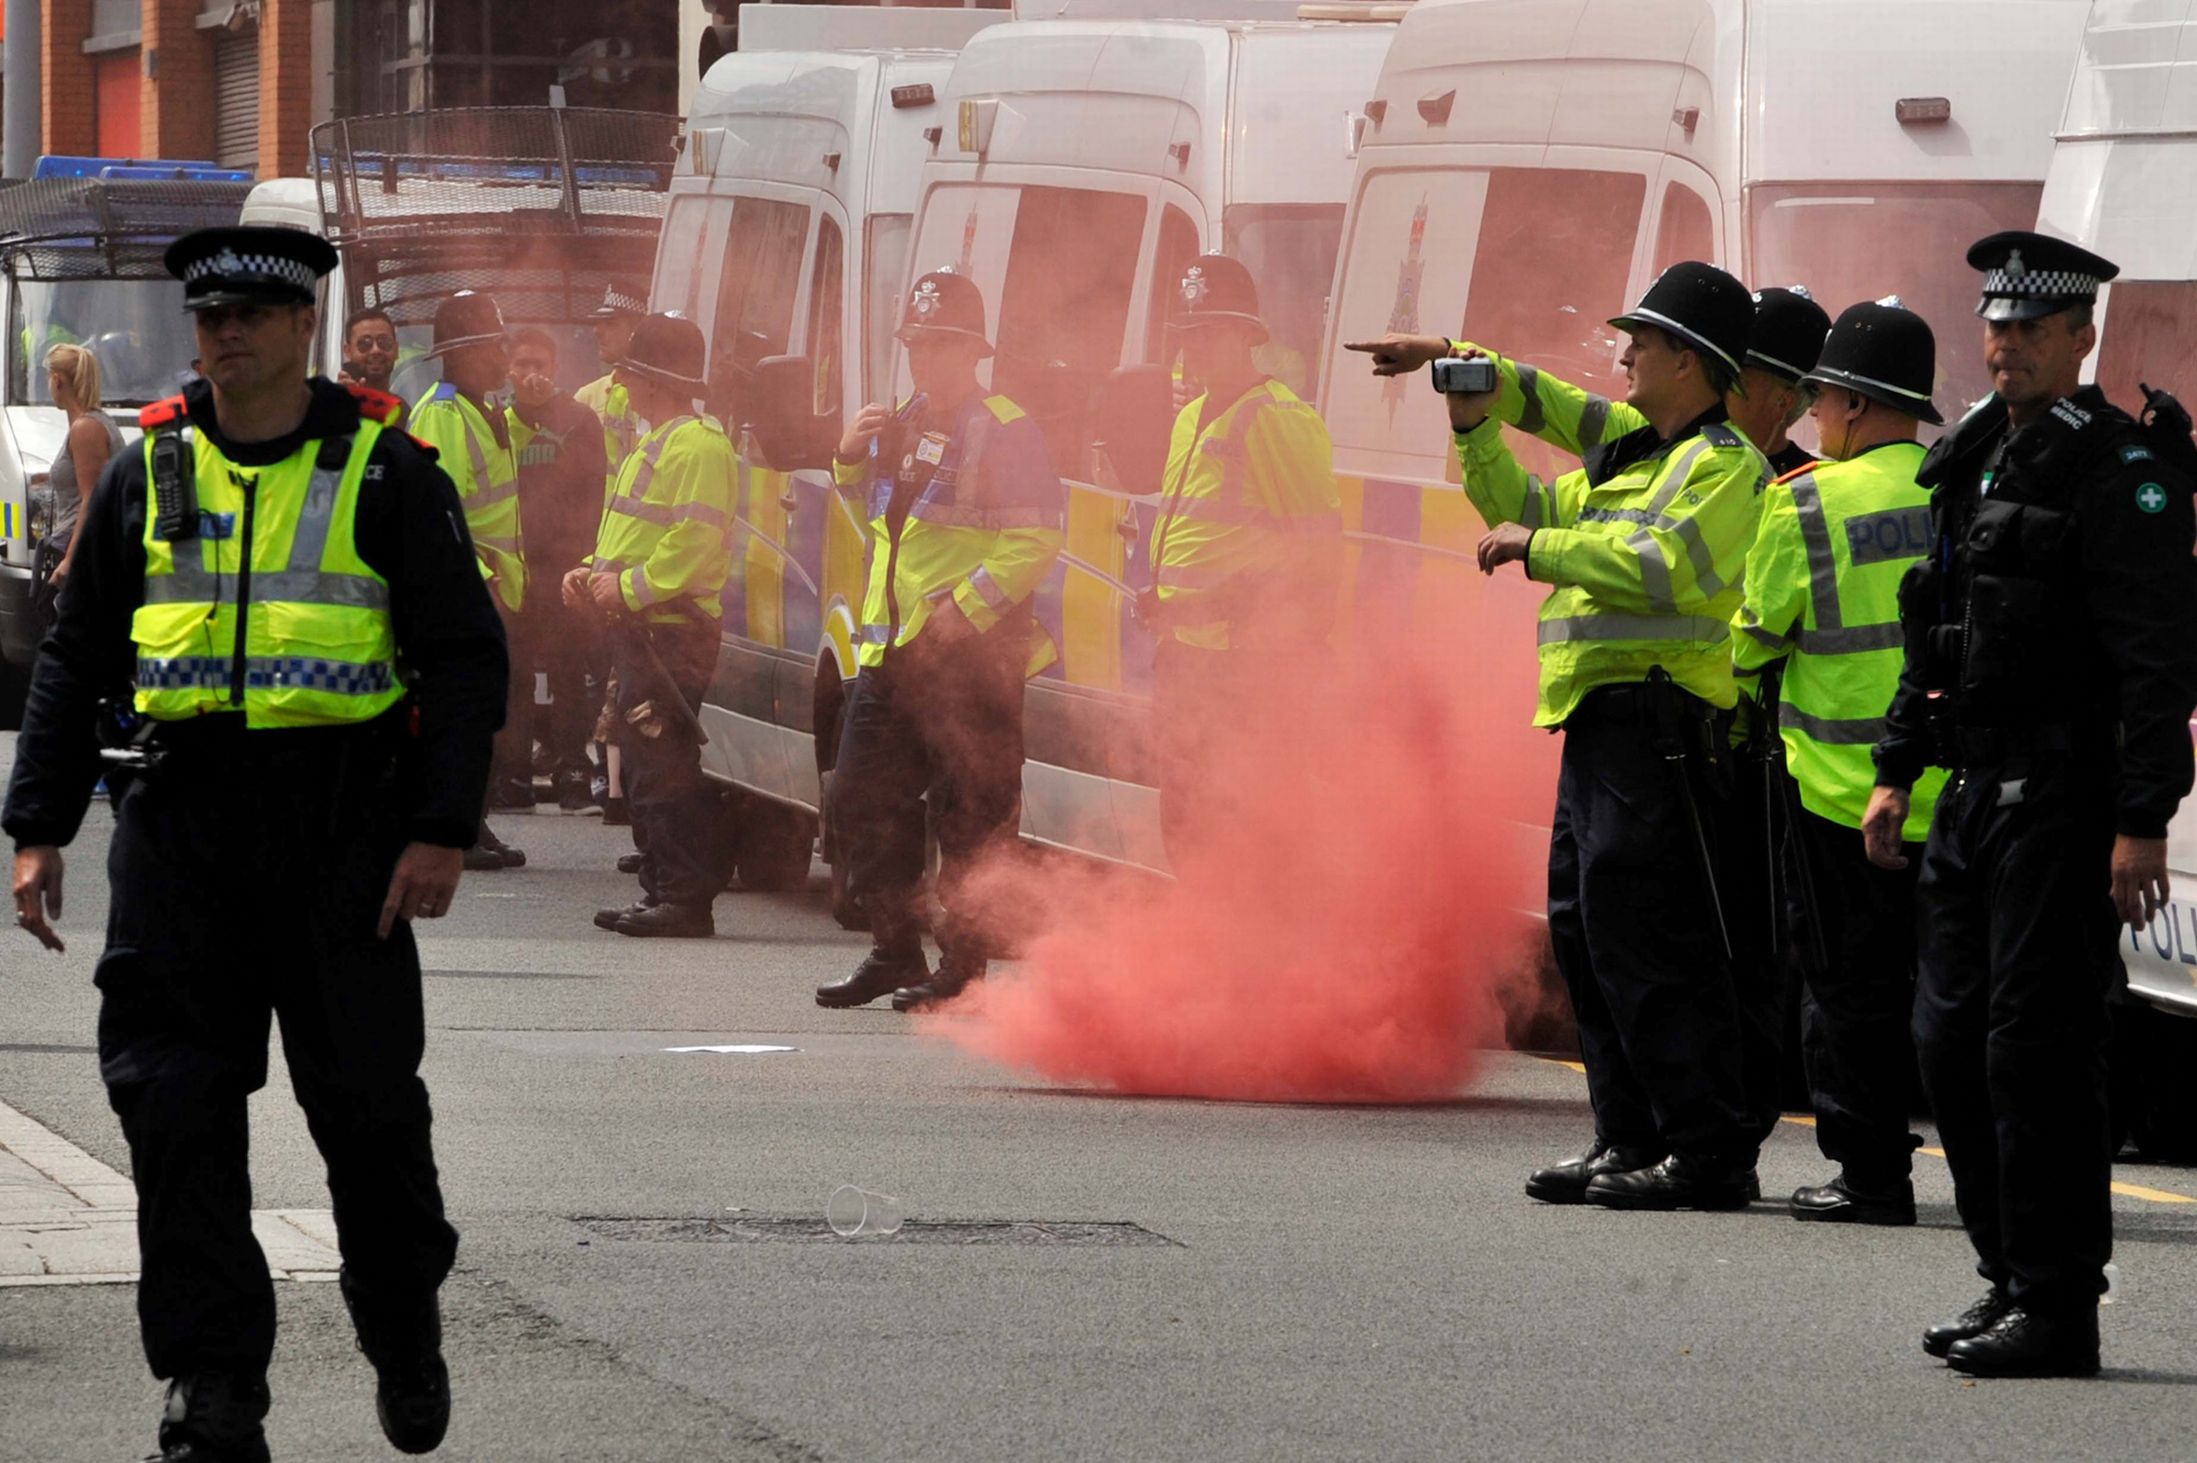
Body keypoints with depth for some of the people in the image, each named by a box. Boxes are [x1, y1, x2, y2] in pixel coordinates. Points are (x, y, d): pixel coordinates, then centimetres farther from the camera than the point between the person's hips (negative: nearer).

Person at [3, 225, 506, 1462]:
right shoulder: (149, 473, 10)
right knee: (175, 1105, -4)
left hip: (341, 825, -3)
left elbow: (466, 656, 0)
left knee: (366, 1100, 3)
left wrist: (441, 832, -9)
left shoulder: (386, 472, 1)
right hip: (181, 823, 3)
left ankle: (407, 1332, 28)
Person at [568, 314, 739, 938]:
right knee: (644, 766, 11)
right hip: (640, 629, 11)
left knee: (666, 769, -12)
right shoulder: (657, 443, 22)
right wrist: (595, 574, 12)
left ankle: (686, 898, -11)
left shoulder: (698, 444, -13)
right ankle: (660, 891, 15)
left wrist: (630, 587, -19)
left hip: (672, 630, -11)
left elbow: (696, 539, -21)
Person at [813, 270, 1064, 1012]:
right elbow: (870, 508, 33)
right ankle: (893, 951, 19)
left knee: (970, 817, -4)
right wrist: (853, 457, 12)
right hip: (892, 647, 8)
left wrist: (968, 607, -21)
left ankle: (963, 965, 1)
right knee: (863, 798, 9)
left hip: (969, 657, -8)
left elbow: (1035, 540, -15)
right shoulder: (902, 426, 17)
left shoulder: (1004, 432, -8)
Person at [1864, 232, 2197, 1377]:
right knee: (1952, 1040, 10)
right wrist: (1897, 770, 18)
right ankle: (2011, 1282, 20)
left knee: (2036, 1048, -9)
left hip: (2066, 801, -9)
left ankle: (2057, 1311, -4)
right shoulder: (1972, 459, 16)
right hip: (1975, 794, 9)